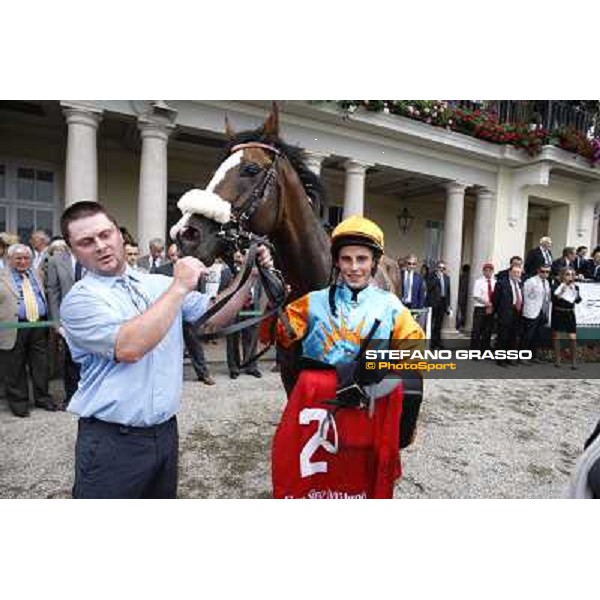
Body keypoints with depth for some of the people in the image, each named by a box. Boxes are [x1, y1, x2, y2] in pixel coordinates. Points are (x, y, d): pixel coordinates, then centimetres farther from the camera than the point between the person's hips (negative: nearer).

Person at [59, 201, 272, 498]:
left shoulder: (160, 284, 5)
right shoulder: (79, 299, -12)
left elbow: (214, 318, 5)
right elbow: (130, 347, -28)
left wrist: (249, 275, -6)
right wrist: (180, 287, -24)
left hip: (165, 430, 6)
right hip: (111, 441, -5)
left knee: (164, 495, 22)